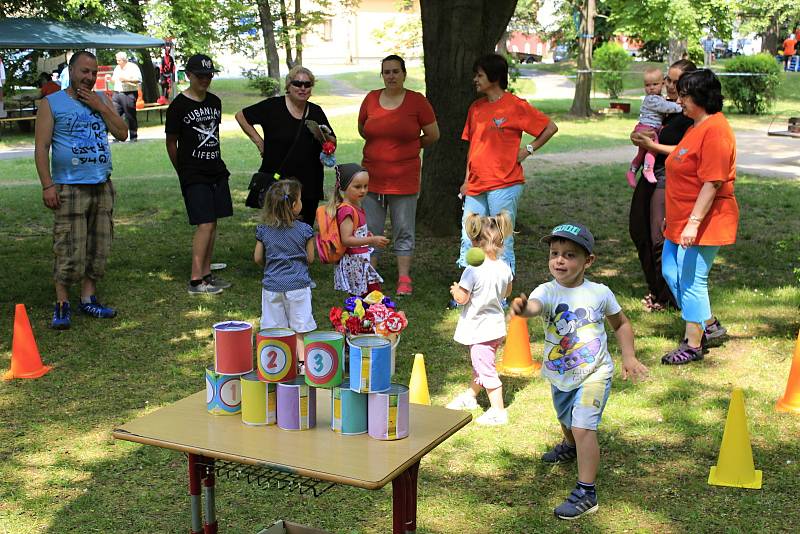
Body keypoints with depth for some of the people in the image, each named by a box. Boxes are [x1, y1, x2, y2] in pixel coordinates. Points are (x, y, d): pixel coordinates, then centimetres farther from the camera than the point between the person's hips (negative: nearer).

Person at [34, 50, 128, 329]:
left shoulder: (101, 100, 15)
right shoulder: (51, 103, 1)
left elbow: (122, 133, 7)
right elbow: (41, 147, -4)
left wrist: (100, 107, -4)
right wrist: (47, 185, -12)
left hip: (102, 187, 5)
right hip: (70, 188, -5)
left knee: (98, 248, 6)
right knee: (70, 251, -8)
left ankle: (88, 298, 17)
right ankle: (62, 304, 3)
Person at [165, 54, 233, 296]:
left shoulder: (214, 102, 11)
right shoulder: (179, 105, -8)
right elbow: (171, 142, -1)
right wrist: (184, 171, 7)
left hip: (216, 171, 7)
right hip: (194, 175, -7)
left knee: (213, 223, 8)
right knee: (205, 224, -12)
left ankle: (207, 274, 17)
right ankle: (196, 281, -6)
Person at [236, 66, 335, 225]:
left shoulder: (316, 111, 8)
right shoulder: (273, 106, -5)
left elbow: (333, 143, 12)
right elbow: (241, 116, 3)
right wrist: (258, 140, -2)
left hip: (309, 183, 4)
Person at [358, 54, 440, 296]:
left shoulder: (417, 101, -3)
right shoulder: (371, 99, 5)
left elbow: (433, 135, 4)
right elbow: (362, 129, 21)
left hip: (404, 178, -3)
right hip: (372, 177, 3)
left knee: (404, 230, 5)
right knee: (369, 230, 7)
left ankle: (404, 279, 16)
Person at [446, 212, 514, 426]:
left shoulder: (473, 270, -24)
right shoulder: (504, 268, -3)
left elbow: (461, 298, -19)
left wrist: (455, 290, 1)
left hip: (480, 329, -8)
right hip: (496, 325, 8)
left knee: (485, 369, 1)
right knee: (480, 364, 25)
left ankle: (498, 410, 5)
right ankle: (470, 396, 44)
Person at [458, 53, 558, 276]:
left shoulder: (515, 105, -6)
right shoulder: (476, 107, 13)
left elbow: (550, 127, -1)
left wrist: (528, 150, -5)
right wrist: (467, 180, 14)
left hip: (504, 184, -6)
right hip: (476, 185, 6)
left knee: (502, 243, -2)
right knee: (468, 243, 5)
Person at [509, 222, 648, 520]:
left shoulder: (600, 293, -13)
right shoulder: (547, 292, -18)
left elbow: (621, 323, 6)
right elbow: (534, 306, -43)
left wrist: (628, 356, -5)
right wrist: (522, 307, -67)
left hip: (594, 374, -3)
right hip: (560, 376, 3)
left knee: (583, 427, -19)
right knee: (566, 421, 28)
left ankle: (586, 493, -9)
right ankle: (571, 447, 62)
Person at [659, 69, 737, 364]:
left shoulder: (715, 130, -19)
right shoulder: (697, 126, 14)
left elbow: (713, 182, -25)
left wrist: (693, 223, -27)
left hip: (703, 222, -11)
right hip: (682, 219, 11)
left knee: (692, 280, -3)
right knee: (671, 272, 16)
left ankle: (693, 345, 11)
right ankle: (709, 326, 30)